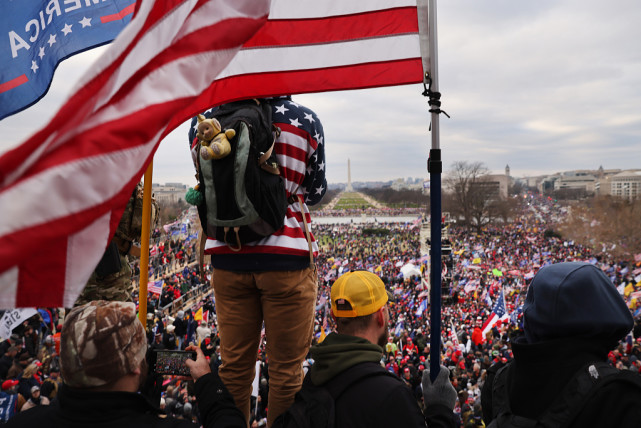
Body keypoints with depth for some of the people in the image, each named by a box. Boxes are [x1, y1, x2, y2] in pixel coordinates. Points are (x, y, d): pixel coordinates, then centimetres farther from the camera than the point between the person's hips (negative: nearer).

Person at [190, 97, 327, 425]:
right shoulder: (304, 119, -6)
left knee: (234, 363, 16)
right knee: (286, 367, 10)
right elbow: (315, 192, 4)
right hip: (286, 254, -3)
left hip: (228, 256, 4)